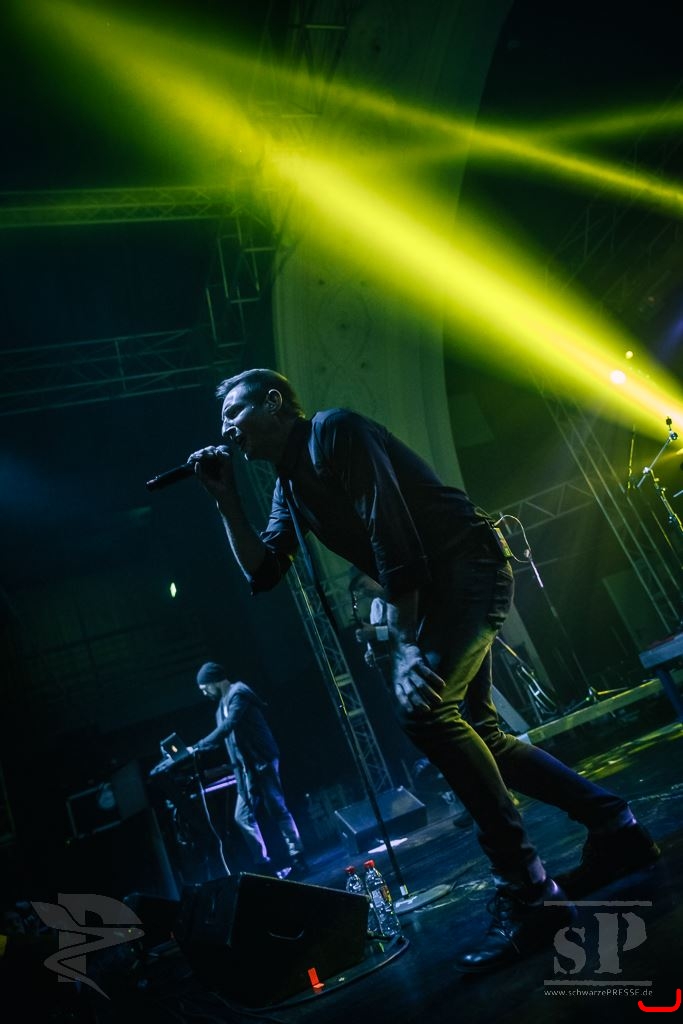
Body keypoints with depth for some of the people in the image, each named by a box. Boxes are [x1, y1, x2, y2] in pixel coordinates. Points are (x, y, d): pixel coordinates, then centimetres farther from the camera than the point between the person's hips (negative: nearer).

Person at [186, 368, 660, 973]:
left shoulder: (332, 431, -11)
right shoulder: (288, 485, 16)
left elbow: (389, 534, -20)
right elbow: (263, 572, 12)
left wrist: (404, 646, -22)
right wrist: (226, 496, 6)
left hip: (469, 562, -10)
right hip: (435, 592, 10)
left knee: (424, 708, -24)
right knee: (473, 734, 11)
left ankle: (527, 894, -15)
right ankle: (616, 825, 22)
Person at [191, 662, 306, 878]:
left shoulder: (238, 693, -11)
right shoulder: (223, 705, 18)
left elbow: (227, 727, -23)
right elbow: (224, 735, 22)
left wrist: (198, 747, -23)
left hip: (262, 762, -9)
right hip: (247, 768, 9)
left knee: (278, 810, -4)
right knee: (243, 816, 5)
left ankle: (298, 862, 2)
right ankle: (264, 865, 10)